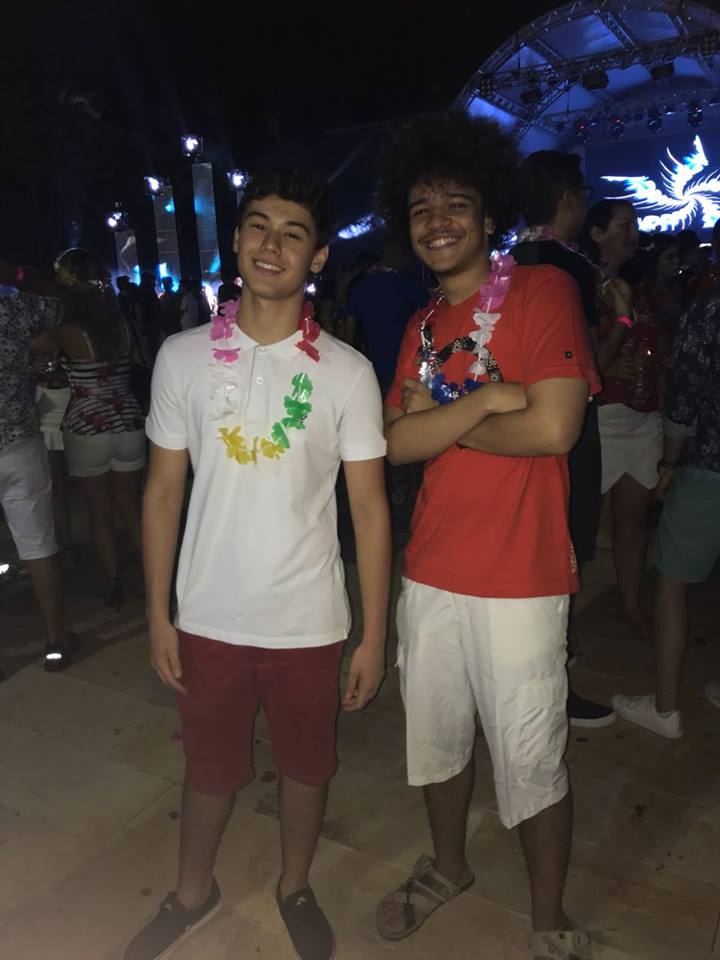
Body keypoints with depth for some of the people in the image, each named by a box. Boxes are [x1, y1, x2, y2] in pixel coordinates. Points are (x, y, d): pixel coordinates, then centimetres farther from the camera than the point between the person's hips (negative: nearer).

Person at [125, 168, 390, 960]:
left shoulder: (346, 372, -8)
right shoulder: (183, 357, -4)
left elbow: (369, 508, -5)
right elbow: (164, 491, 1)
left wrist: (373, 636, -5)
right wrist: (158, 614, 1)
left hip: (308, 622, 0)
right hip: (209, 617, 1)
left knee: (306, 766, 18)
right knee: (210, 767, 20)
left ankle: (294, 888, 47)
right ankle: (192, 893, 48)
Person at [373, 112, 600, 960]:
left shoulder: (544, 290, -7)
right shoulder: (423, 326, 10)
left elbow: (553, 428, -20)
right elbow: (397, 443, -3)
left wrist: (443, 424, -8)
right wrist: (483, 400, -17)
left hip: (520, 579, -6)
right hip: (430, 572, 6)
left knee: (530, 761, 7)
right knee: (436, 736, 20)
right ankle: (446, 867, 47)